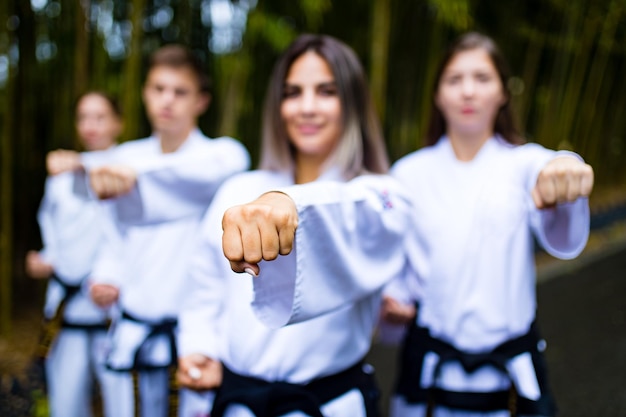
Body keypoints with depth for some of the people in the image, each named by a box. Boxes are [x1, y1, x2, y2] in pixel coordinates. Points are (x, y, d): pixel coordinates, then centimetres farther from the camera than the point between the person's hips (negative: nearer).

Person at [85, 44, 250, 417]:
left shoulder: (219, 151, -6)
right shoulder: (127, 155, 9)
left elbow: (230, 163, -32)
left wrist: (138, 172, -40)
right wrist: (105, 277, 2)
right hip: (138, 323, 4)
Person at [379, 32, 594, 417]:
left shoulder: (525, 164, -4)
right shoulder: (409, 172, 0)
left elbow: (563, 240, -25)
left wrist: (565, 176, -46)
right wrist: (393, 301, -14)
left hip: (509, 367, 0)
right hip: (431, 362, 1)